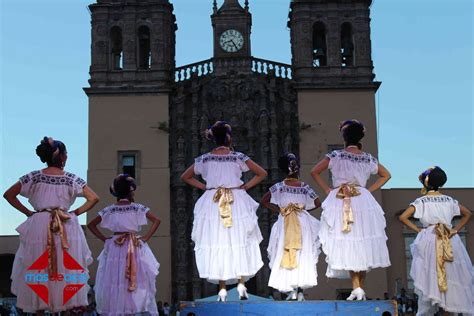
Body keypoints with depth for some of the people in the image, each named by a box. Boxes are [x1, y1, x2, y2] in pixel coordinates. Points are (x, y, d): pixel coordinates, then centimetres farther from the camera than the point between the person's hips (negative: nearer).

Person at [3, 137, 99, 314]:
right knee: (67, 271, 7)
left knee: (37, 272, 8)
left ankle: (39, 309, 10)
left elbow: (8, 195, 5)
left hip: (38, 228, 1)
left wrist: (27, 212, 7)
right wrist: (76, 212, 2)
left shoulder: (34, 177, 2)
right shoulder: (72, 179, 0)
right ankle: (69, 306, 6)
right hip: (66, 229, -1)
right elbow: (94, 198, -3)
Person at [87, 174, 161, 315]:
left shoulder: (109, 210, 2)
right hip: (135, 248, -1)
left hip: (114, 248, 2)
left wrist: (104, 239, 5)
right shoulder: (138, 208, -3)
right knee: (138, 281, 3)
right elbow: (156, 221, -7)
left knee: (114, 282, 6)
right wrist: (145, 238, -3)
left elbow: (91, 225, 5)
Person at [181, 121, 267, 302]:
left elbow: (185, 177, 13)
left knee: (216, 244, 4)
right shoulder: (238, 157, -2)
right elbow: (262, 174, 1)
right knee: (239, 243, 7)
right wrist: (246, 186, 5)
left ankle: (222, 289, 5)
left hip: (212, 204, 2)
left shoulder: (205, 159, 3)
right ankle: (241, 283, 1)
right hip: (237, 203, -1)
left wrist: (204, 187, 12)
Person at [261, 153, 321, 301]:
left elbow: (264, 201, -1)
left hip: (285, 222, 0)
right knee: (303, 255, 5)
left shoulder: (279, 187, -1)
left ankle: (292, 290, -1)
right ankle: (300, 290, 3)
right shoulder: (304, 187, -1)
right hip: (302, 223, 0)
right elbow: (318, 203, 0)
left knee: (286, 254, 4)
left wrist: (278, 209, 5)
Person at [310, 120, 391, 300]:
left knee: (347, 245, -3)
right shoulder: (368, 158, 7)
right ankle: (361, 289, 10)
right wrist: (370, 190, 14)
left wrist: (327, 190, 3)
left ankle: (356, 288, -13)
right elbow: (386, 175, 18)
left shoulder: (335, 156, -2)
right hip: (363, 202, 3)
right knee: (363, 245, 8)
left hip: (340, 204, -2)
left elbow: (314, 172, -1)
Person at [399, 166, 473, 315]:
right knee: (452, 277, 8)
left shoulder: (421, 201, -6)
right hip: (450, 242, 3)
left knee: (429, 278, 2)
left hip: (428, 241, -2)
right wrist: (456, 229, 11)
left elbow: (403, 217, -13)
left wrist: (417, 229, -2)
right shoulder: (449, 200, 5)